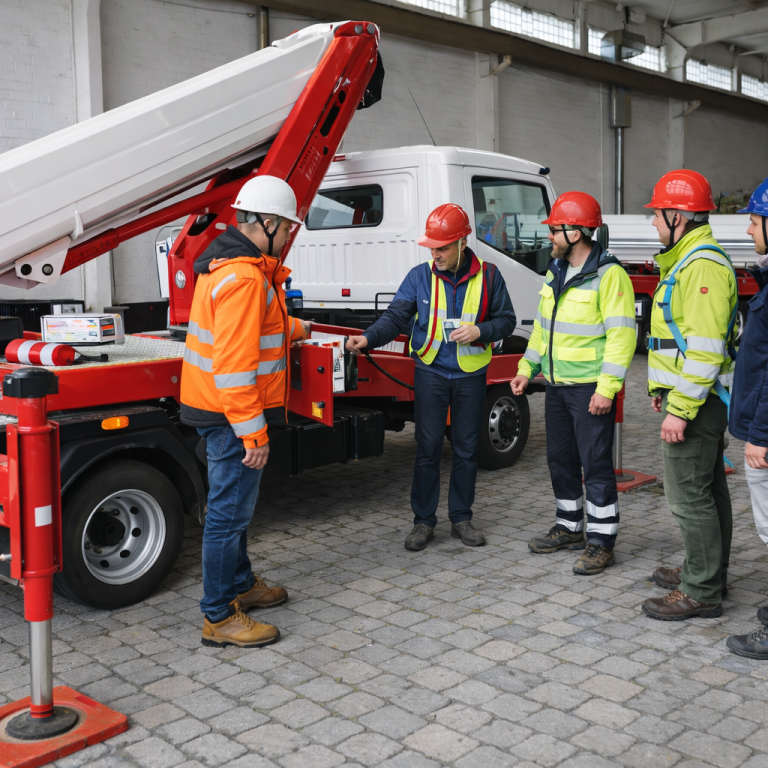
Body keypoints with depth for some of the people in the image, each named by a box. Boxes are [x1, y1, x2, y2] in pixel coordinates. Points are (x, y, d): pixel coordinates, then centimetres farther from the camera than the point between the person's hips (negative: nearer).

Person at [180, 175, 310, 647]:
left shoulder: (231, 262, 13)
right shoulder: (244, 277, -23)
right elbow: (235, 362, -28)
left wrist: (294, 329, 50)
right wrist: (254, 432, -25)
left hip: (222, 408, 11)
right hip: (233, 414, -11)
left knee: (236, 505, 22)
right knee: (230, 511, -1)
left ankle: (240, 584, 38)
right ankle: (220, 618, 10)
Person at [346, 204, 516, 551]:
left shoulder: (488, 276, -1)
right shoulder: (420, 276, -2)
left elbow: (506, 320, 5)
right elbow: (396, 316, -7)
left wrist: (480, 331, -15)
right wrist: (369, 338, -25)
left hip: (470, 375, 1)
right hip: (430, 373, -1)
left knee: (466, 449, 9)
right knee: (428, 448, 1)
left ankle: (461, 519, 23)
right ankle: (423, 521, 12)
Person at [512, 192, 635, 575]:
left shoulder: (609, 275, -14)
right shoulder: (556, 273, 12)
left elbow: (621, 334, -18)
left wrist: (607, 387, -22)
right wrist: (527, 367, 16)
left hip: (590, 387, -8)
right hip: (557, 385, 8)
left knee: (596, 464, -3)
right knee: (560, 459, 15)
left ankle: (601, 541, 7)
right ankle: (569, 528, 30)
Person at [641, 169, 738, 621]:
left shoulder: (703, 265, -19)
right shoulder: (687, 260, 17)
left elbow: (705, 348, -25)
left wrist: (681, 409, -25)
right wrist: (665, 389, 24)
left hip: (696, 402, -11)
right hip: (697, 398, 11)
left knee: (689, 495, -5)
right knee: (709, 487, 18)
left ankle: (702, 592, 3)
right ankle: (708, 571, 30)